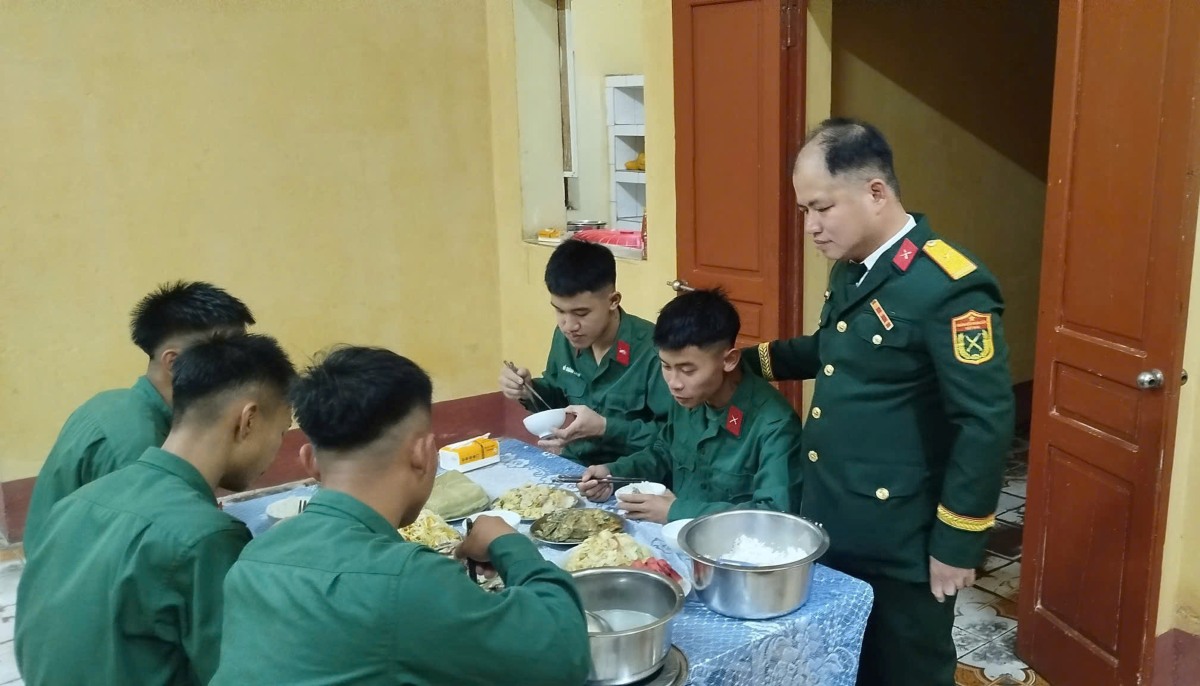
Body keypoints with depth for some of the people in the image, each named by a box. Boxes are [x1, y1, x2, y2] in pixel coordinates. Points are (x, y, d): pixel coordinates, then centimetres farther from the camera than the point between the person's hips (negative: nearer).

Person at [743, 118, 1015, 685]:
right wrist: (753, 360, 9)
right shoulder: (849, 270, 5)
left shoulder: (950, 286, -22)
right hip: (830, 528, 8)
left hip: (902, 546, -8)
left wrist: (957, 544, -16)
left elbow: (986, 424, -21)